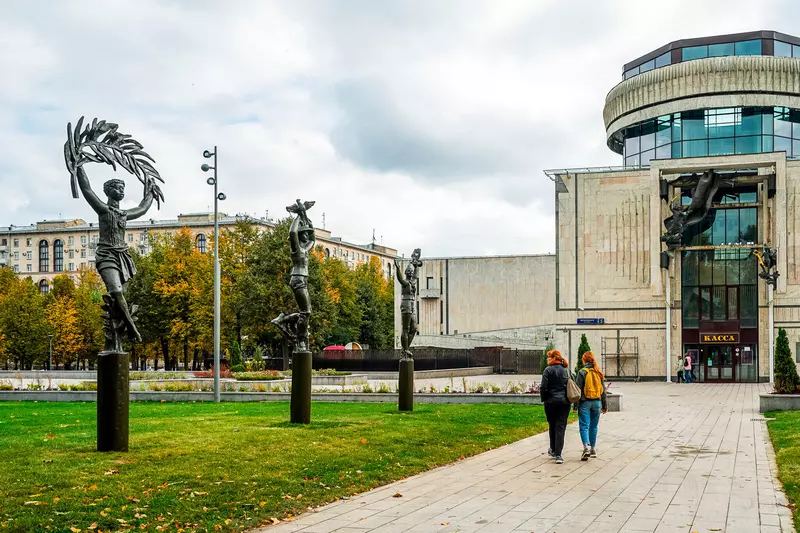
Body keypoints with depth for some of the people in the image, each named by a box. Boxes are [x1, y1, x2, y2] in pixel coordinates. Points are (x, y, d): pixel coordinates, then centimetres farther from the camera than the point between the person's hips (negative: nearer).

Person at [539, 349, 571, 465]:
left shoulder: (548, 370, -8)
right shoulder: (565, 370, 7)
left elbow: (543, 387, -11)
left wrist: (543, 399, 4)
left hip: (551, 402, -3)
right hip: (564, 402, 3)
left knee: (552, 426, 15)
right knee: (561, 427, -1)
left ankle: (553, 450, 28)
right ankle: (558, 455, -8)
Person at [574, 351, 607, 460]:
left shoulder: (582, 372, -8)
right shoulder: (598, 373, 6)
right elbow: (603, 390, 11)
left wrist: (576, 405, -5)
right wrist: (604, 405, 18)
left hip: (585, 402, -4)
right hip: (597, 402, 4)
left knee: (584, 426, -5)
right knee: (593, 426, 14)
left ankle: (586, 447, -22)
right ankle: (593, 449, 20)